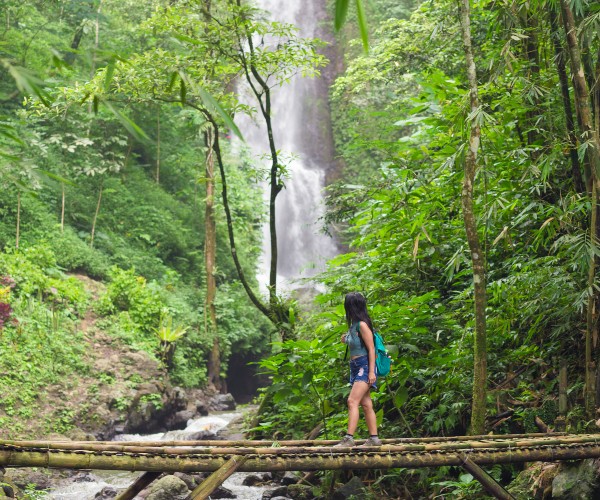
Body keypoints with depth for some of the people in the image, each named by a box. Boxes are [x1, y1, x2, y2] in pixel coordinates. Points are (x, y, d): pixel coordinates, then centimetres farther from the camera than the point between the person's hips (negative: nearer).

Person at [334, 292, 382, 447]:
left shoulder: (362, 325, -13)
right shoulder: (354, 325, 13)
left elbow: (371, 349, -15)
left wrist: (371, 371, -18)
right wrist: (346, 340, 7)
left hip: (365, 366, -9)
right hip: (356, 367, 9)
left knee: (352, 401, -17)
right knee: (366, 404, 9)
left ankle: (349, 438, -20)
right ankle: (374, 438, 13)